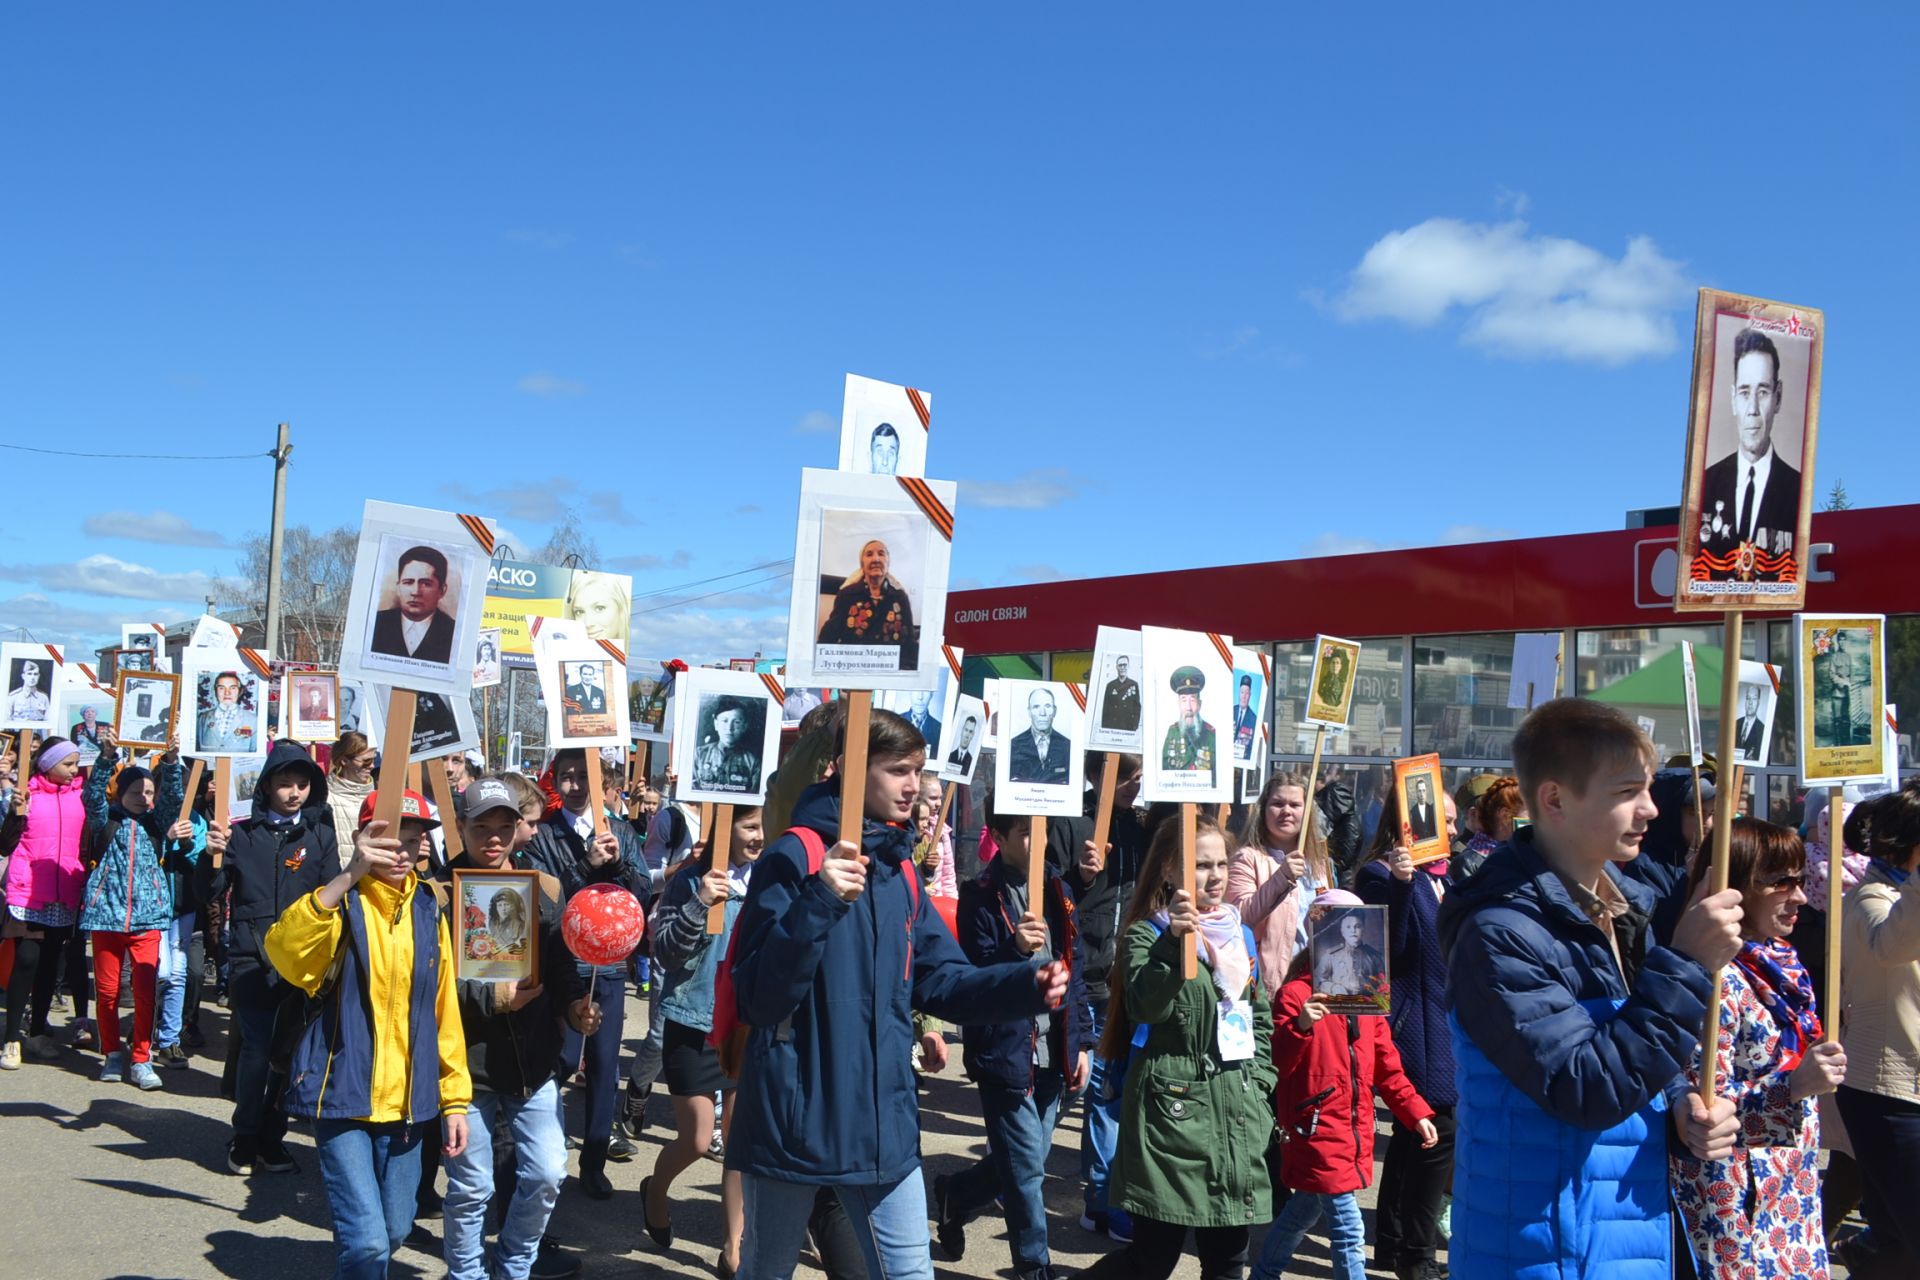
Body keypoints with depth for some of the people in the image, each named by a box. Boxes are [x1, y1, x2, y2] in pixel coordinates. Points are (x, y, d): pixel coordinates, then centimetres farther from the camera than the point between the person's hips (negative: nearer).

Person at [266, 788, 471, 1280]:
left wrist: (455, 1099, 8)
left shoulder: (428, 910, 5)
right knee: (366, 1239, -13)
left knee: (393, 1232, 14)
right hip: (343, 1095, -4)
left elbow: (445, 1012, 9)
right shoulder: (339, 903, -8)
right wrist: (348, 877, -39)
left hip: (405, 1101, 4)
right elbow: (284, 952, -30)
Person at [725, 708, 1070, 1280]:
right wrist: (818, 903, -34)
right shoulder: (793, 857, -14)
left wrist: (1027, 985, -6)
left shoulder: (899, 870, 8)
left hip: (884, 1122, 5)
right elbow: (760, 995, -21)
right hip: (794, 1120, -5)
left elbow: (941, 982, 11)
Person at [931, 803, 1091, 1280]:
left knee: (1025, 1164, 15)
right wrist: (1015, 949, -31)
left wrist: (1081, 1043, 11)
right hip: (1006, 1052, -6)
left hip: (1053, 1052, 6)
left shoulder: (1056, 887, 8)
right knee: (1026, 1168, -2)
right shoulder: (981, 895, -9)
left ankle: (954, 1195, 40)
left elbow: (1074, 969, 13)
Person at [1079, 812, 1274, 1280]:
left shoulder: (1239, 934, 13)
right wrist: (1174, 941, -35)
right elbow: (1145, 1007, -25)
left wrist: (1261, 1087, 12)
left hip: (1238, 1113, 6)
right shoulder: (1148, 934, -8)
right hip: (1174, 1109, -6)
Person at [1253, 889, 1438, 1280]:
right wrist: (1300, 1025, -37)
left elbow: (1386, 1064, 14)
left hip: (1355, 1128, 7)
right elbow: (1276, 1060, -20)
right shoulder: (1297, 993, -11)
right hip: (1317, 1127, -7)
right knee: (1348, 1229, -8)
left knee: (1306, 1211, 20)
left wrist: (1415, 1111, 8)